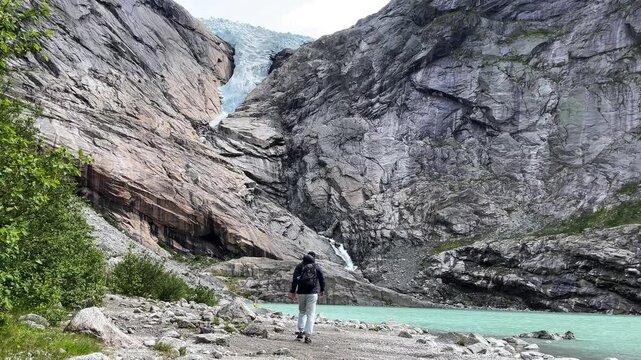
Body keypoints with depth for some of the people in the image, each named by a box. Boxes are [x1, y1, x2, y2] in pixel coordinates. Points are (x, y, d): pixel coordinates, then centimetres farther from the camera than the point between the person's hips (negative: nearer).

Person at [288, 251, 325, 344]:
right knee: (311, 314, 2)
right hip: (312, 293, -1)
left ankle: (301, 332, 14)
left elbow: (295, 279, -4)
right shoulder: (317, 267, 3)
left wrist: (292, 291, -3)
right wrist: (322, 290, 20)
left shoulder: (299, 266, 4)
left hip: (301, 292, 1)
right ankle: (308, 336, -4)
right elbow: (322, 279, 4)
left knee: (302, 311, 21)